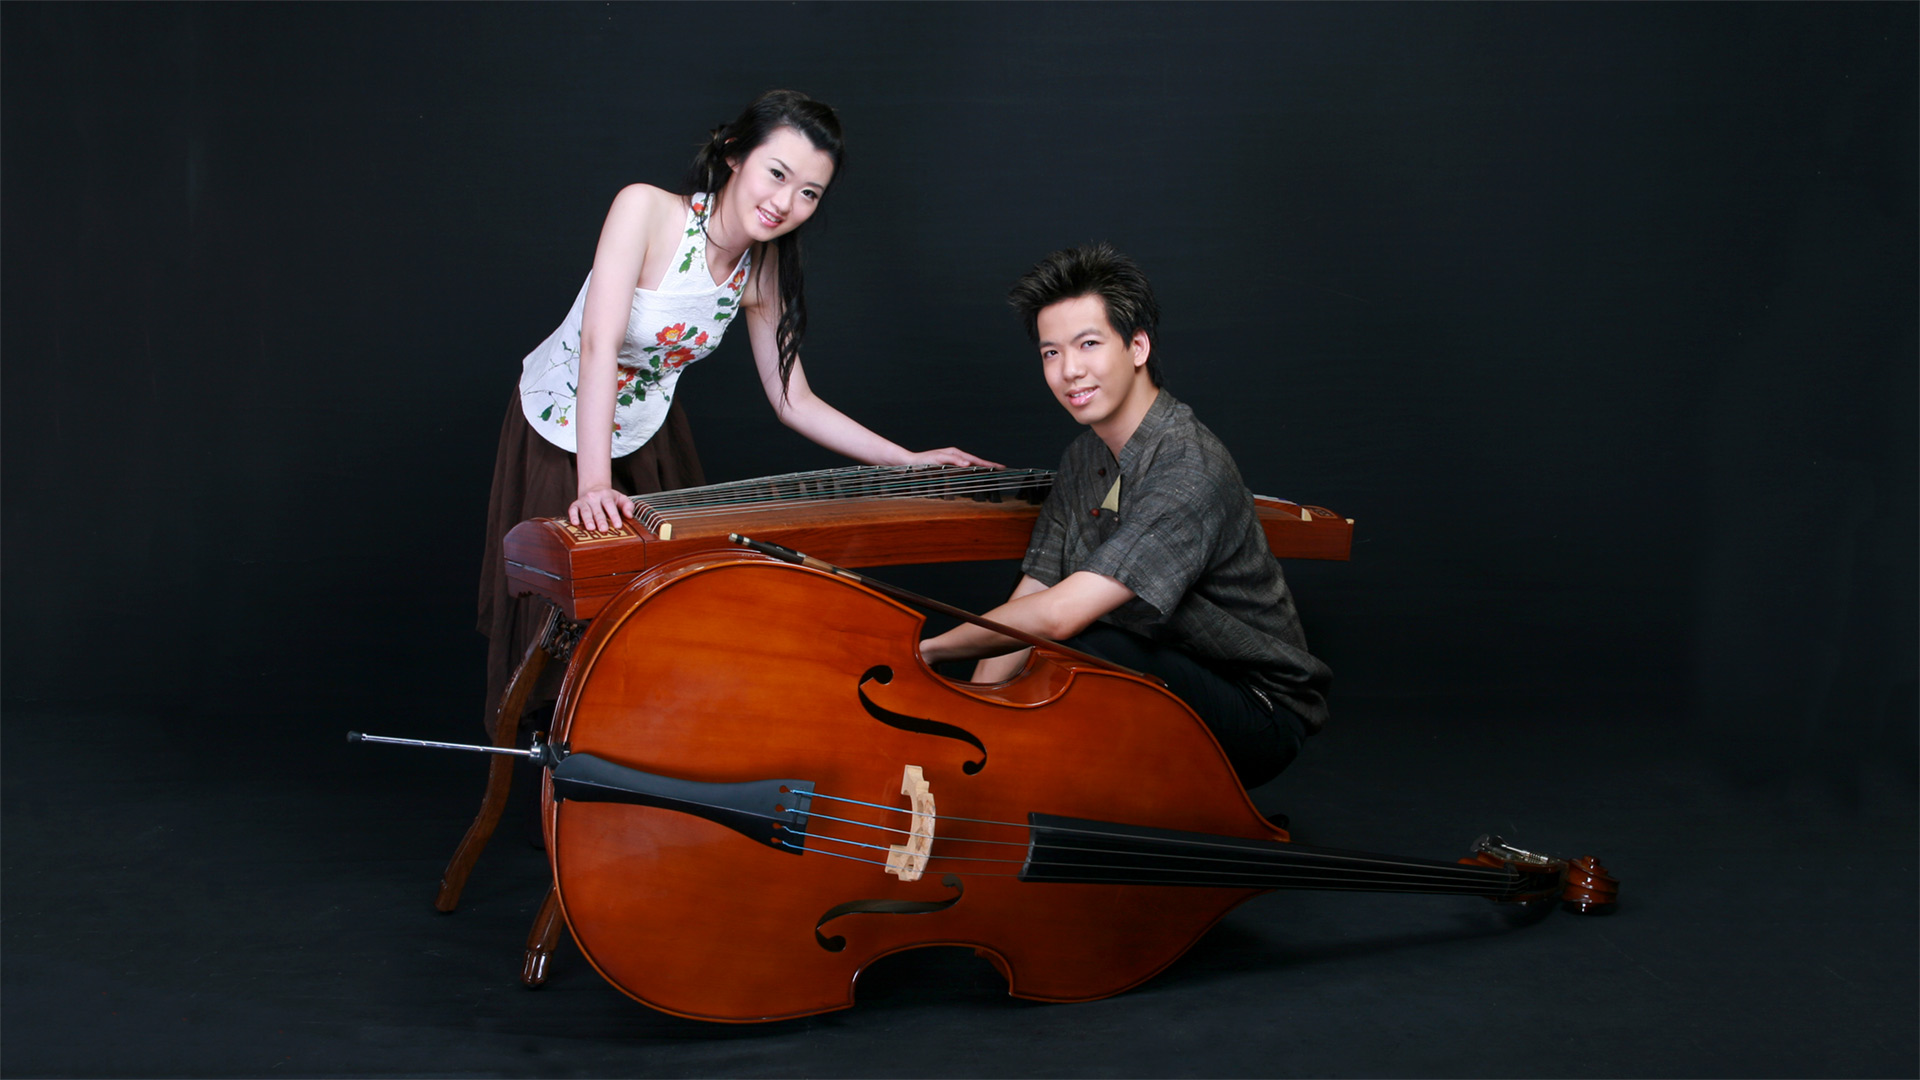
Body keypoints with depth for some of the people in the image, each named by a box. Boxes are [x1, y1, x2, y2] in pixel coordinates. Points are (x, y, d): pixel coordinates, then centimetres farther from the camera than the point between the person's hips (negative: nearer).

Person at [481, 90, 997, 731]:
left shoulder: (764, 271, -12)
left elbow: (792, 401, -5)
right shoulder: (646, 210, -30)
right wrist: (594, 485, -49)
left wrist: (908, 462, -11)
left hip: (648, 437, 5)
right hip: (560, 427, -4)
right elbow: (600, 344, -39)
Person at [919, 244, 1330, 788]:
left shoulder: (1188, 471, -26)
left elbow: (1058, 615, -32)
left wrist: (930, 649, -19)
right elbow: (1030, 599, 3)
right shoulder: (1085, 458, 5)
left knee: (1085, 655, -33)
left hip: (1257, 716, -7)